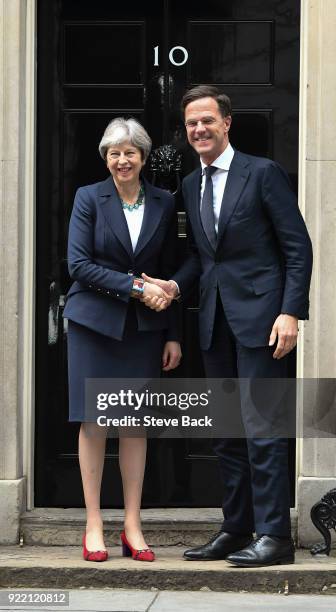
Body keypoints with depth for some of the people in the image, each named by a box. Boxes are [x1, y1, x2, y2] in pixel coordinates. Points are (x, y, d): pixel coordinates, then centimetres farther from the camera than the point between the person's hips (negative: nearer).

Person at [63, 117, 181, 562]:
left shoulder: (163, 204, 6)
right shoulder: (89, 198, -1)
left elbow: (168, 274, 9)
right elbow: (79, 265, -8)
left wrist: (173, 336, 5)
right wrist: (134, 287, -16)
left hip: (144, 327, 2)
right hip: (95, 324, -2)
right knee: (93, 422, -2)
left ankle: (133, 527, 8)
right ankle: (93, 526, 6)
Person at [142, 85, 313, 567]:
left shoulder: (263, 173, -4)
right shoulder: (190, 185, 15)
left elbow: (298, 247, -7)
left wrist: (291, 312, -15)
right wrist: (175, 285, 0)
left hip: (259, 316, -7)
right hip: (216, 320, 7)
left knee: (261, 427, -9)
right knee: (227, 431, 11)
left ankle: (274, 536, -5)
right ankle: (236, 530, 18)